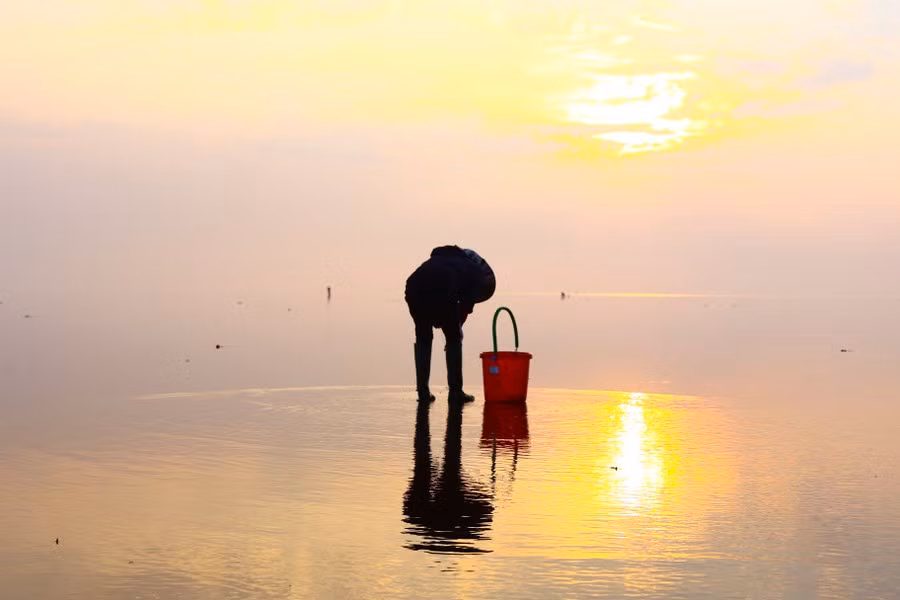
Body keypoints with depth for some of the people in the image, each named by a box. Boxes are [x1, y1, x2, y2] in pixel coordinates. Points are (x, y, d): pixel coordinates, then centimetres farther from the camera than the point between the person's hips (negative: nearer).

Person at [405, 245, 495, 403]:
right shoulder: (477, 273, 23)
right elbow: (466, 307, 13)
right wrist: (455, 330, 24)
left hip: (413, 288, 5)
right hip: (441, 290, -5)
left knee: (423, 337, 24)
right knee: (454, 338, 16)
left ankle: (423, 391, 22)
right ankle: (455, 391, 16)